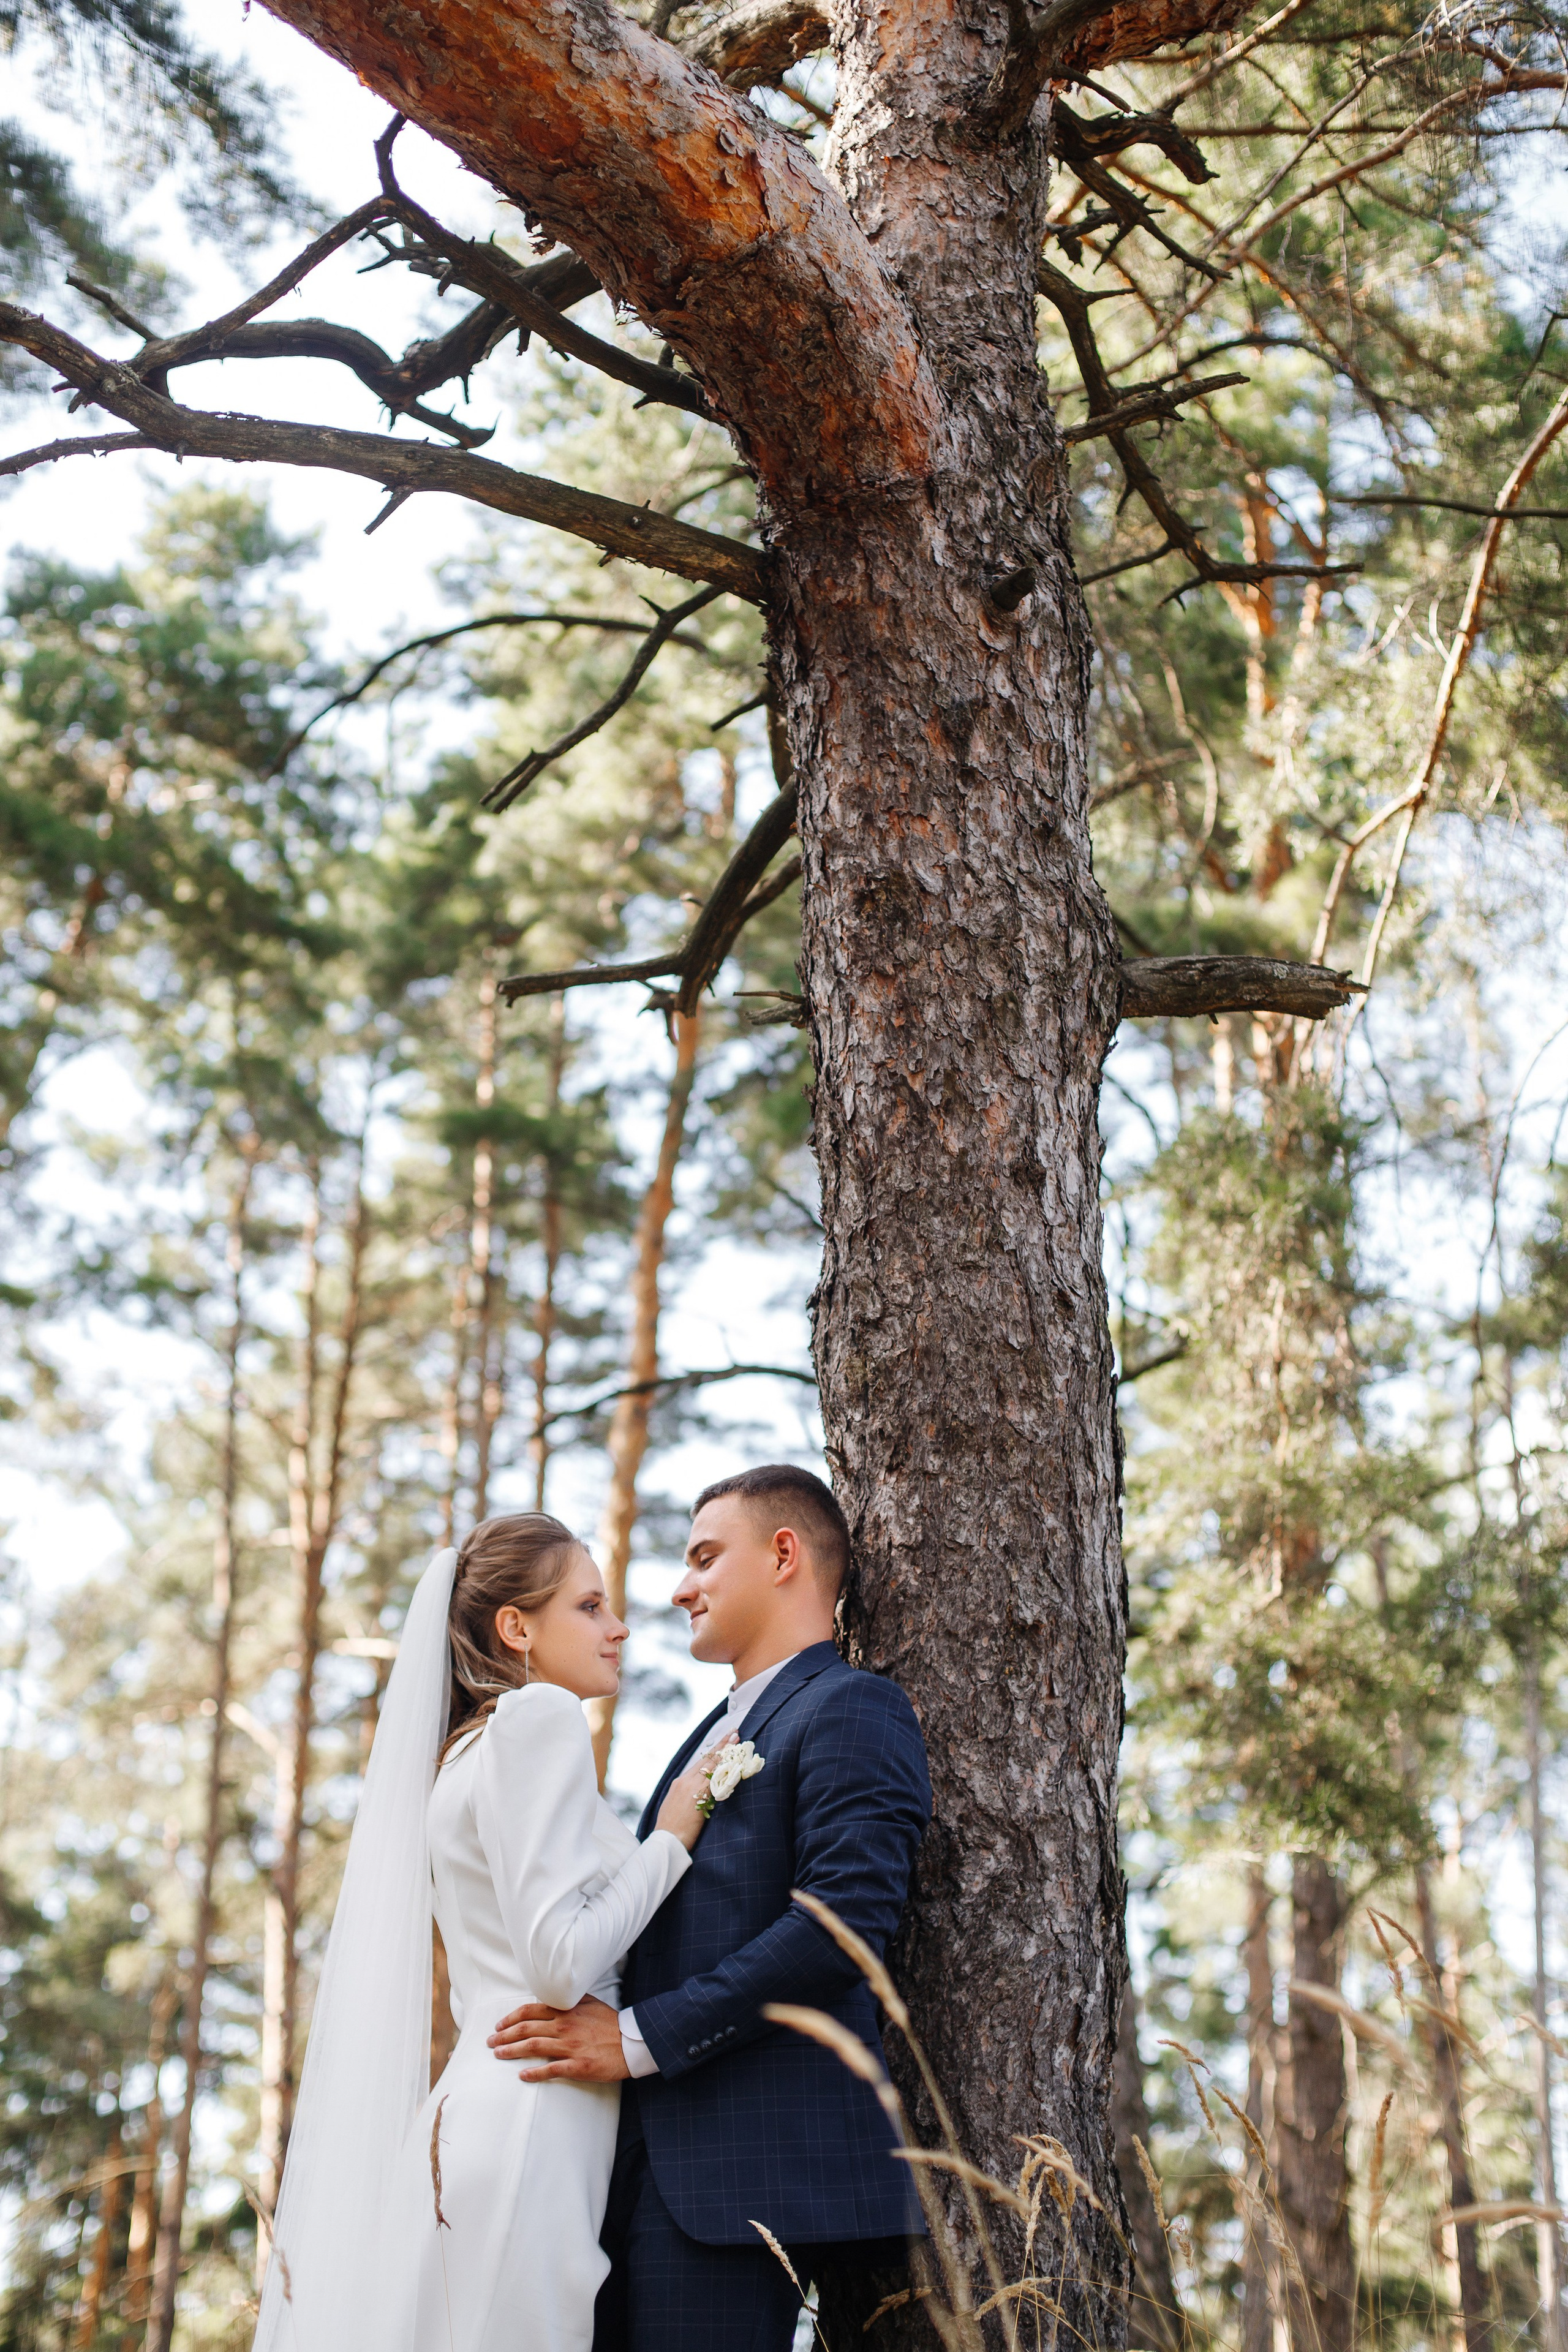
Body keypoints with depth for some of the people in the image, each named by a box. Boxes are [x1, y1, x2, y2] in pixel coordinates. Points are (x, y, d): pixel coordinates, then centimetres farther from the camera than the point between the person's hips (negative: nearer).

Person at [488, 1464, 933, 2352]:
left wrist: (641, 2036, -16)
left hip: (744, 2166, -9)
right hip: (654, 2167, 9)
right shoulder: (718, 1733, 26)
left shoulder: (854, 1710, -5)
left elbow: (845, 1922, -18)